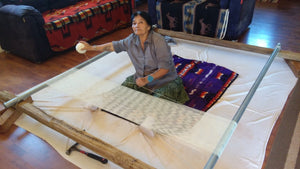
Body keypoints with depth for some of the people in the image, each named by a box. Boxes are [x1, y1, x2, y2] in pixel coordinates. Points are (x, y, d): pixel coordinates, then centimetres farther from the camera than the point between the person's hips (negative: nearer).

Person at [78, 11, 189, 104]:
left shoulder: (158, 41, -23)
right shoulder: (132, 39, -4)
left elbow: (164, 68, -24)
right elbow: (114, 46, 9)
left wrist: (147, 79, -35)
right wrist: (91, 48, 10)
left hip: (165, 79, -6)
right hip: (142, 77, 6)